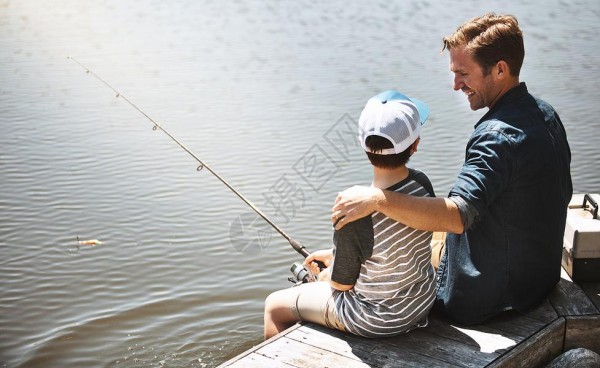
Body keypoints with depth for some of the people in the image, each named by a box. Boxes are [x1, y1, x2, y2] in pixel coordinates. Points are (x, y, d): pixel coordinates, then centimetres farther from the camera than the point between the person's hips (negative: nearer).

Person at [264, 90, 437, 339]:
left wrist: (328, 273, 7)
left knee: (274, 306, 14)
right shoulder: (422, 185, -14)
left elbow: (342, 283, -16)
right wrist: (333, 255, 10)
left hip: (378, 322, -7)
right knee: (325, 276, 32)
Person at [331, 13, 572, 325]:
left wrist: (377, 199, -46)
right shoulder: (544, 114, 1)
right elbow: (562, 194, 13)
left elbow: (457, 216, -42)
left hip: (485, 297, -9)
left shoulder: (499, 136, -30)